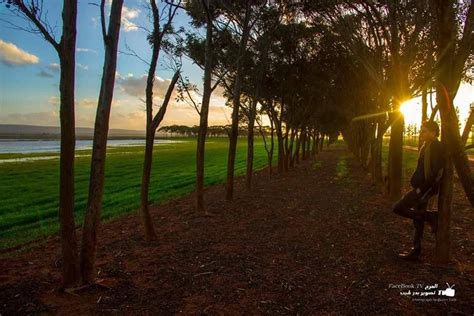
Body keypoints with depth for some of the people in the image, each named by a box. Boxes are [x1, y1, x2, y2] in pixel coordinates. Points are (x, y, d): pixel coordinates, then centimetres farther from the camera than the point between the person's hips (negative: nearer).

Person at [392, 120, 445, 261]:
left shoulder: (436, 147, -16)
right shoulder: (427, 146, 12)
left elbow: (436, 173, -23)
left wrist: (423, 189, -23)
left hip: (425, 188, -10)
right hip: (421, 187, 10)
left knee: (398, 208, -11)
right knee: (418, 219, 12)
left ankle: (431, 217, 2)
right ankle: (416, 251, 20)